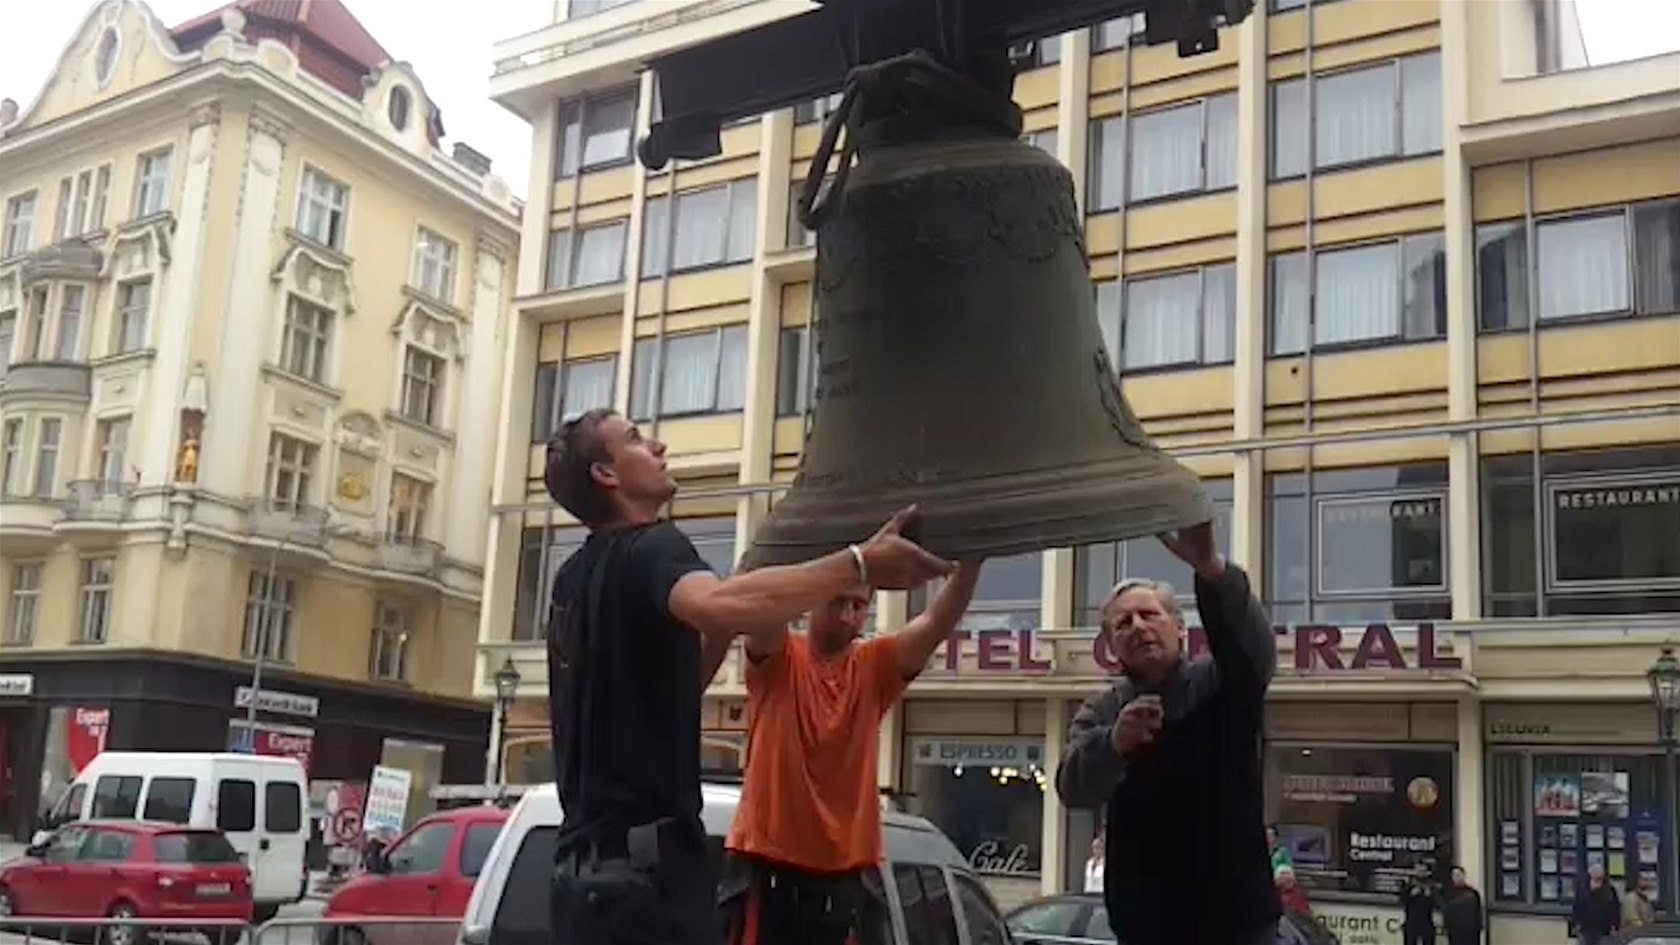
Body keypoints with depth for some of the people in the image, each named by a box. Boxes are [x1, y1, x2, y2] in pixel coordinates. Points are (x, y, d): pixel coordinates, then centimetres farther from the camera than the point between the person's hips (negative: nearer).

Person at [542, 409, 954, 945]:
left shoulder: (574, 579, 18)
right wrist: (858, 564, -34)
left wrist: (725, 632, 16)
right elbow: (714, 605, -35)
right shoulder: (650, 547, -10)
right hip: (646, 864, -10)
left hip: (584, 867, 10)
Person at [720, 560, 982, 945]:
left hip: (849, 871, 3)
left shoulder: (874, 668, 5)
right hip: (767, 864, -3)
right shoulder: (777, 659, 0)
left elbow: (938, 622, -9)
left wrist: (970, 561, -26)